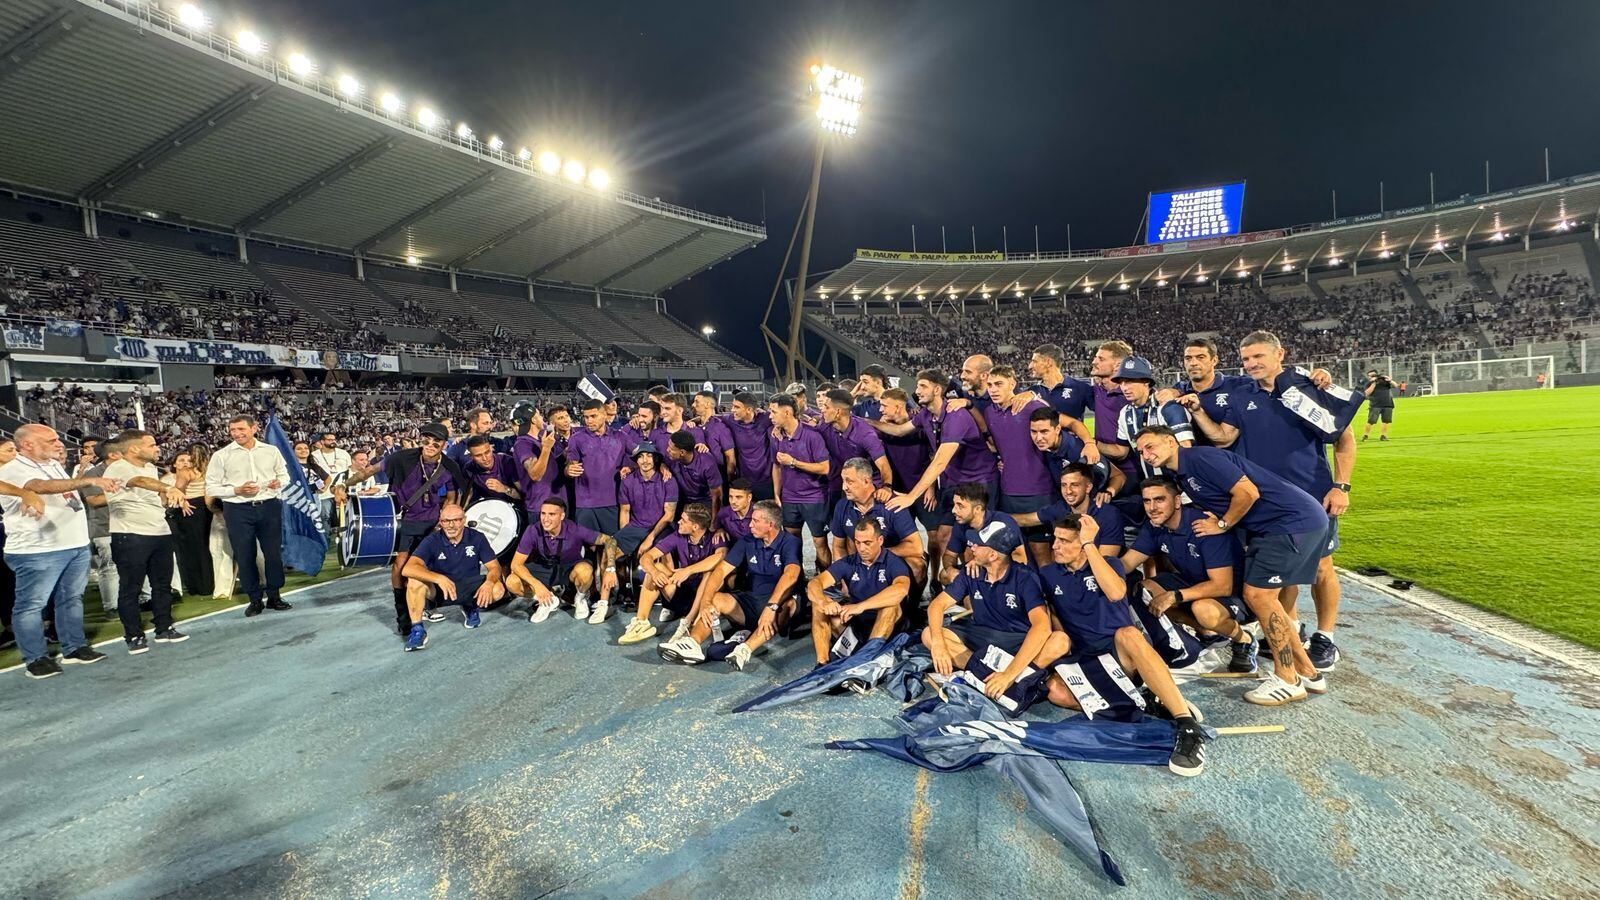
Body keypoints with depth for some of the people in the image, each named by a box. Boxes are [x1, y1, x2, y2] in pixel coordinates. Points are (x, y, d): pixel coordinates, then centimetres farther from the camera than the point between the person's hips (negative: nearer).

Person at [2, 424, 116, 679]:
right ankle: (35, 658, 9)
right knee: (32, 604, 2)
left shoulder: (54, 465, 14)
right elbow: (45, 487, -32)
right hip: (37, 551, -8)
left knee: (72, 598, 14)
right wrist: (91, 480, -41)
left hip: (76, 544, 8)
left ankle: (74, 648, 22)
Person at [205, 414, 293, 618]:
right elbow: (211, 488, 1)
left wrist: (278, 482, -6)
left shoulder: (271, 451, 6)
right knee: (245, 556, 4)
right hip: (238, 510, -1)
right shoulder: (221, 456, 0)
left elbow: (284, 474, 17)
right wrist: (236, 490, -14)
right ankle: (255, 600, 17)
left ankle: (274, 596, 20)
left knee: (274, 553, 5)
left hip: (269, 507, 1)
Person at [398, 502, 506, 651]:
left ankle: (472, 608, 9)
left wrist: (489, 582, -33)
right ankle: (417, 629, -18)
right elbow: (408, 569, -29)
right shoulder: (432, 540, -15)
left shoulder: (477, 538, -10)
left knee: (498, 589, -26)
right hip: (439, 589, -1)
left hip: (468, 587, 2)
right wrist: (438, 578, -46)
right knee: (415, 581, -31)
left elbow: (495, 567, -8)